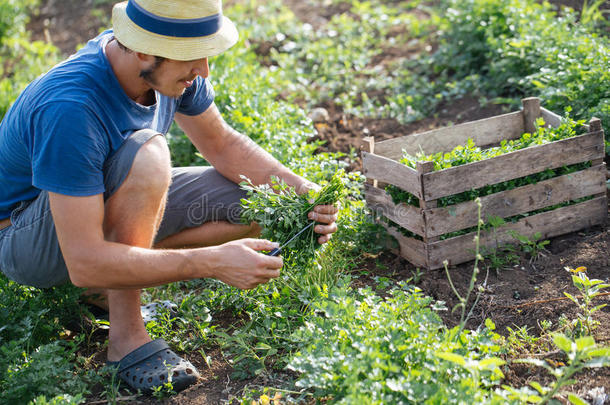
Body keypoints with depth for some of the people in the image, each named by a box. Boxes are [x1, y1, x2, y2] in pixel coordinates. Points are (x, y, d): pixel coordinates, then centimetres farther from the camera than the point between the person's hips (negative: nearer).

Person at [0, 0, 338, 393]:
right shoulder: (69, 108, -37)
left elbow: (223, 144, 2)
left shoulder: (172, 66, -14)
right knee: (147, 153, -36)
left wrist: (299, 189, -15)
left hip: (104, 202, 8)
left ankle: (113, 275, -2)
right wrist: (213, 262, -41)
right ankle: (126, 335, -24)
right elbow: (83, 263, -38)